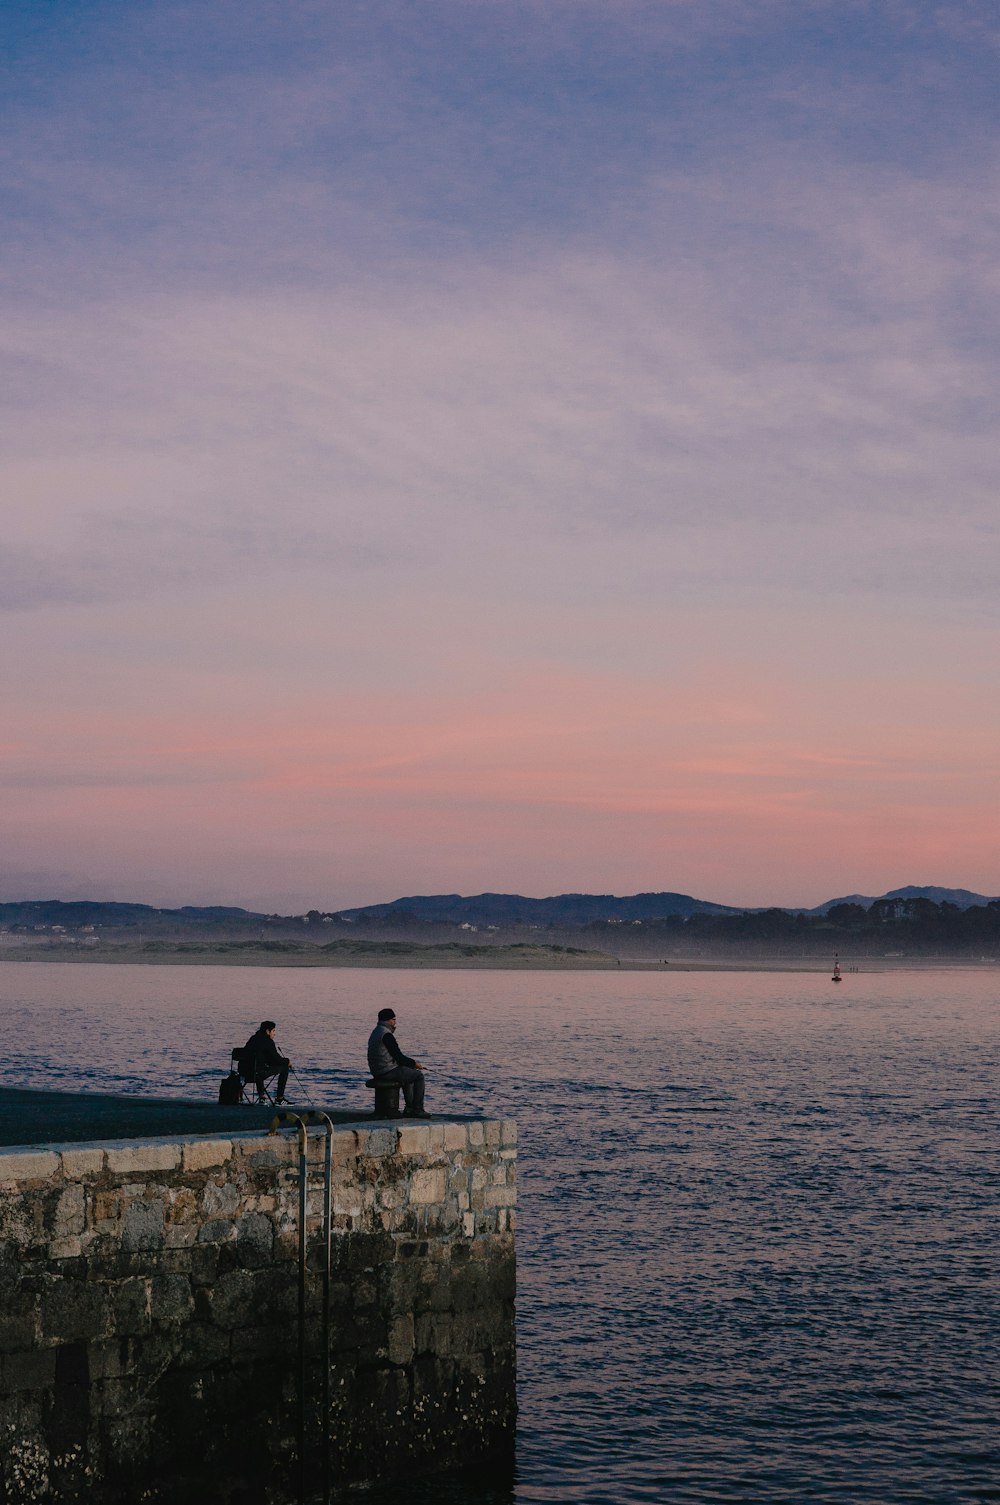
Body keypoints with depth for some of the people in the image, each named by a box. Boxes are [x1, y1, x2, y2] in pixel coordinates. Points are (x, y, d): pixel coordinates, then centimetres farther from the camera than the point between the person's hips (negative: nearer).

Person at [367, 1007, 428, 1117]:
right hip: (388, 1071, -11)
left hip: (377, 1072, 11)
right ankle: (417, 1110, -1)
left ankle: (409, 1108, 26)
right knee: (419, 1076, -1)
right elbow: (398, 1056, -17)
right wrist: (414, 1063, -2)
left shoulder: (375, 1032, 16)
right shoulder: (386, 1035, -17)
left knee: (409, 1074, 30)